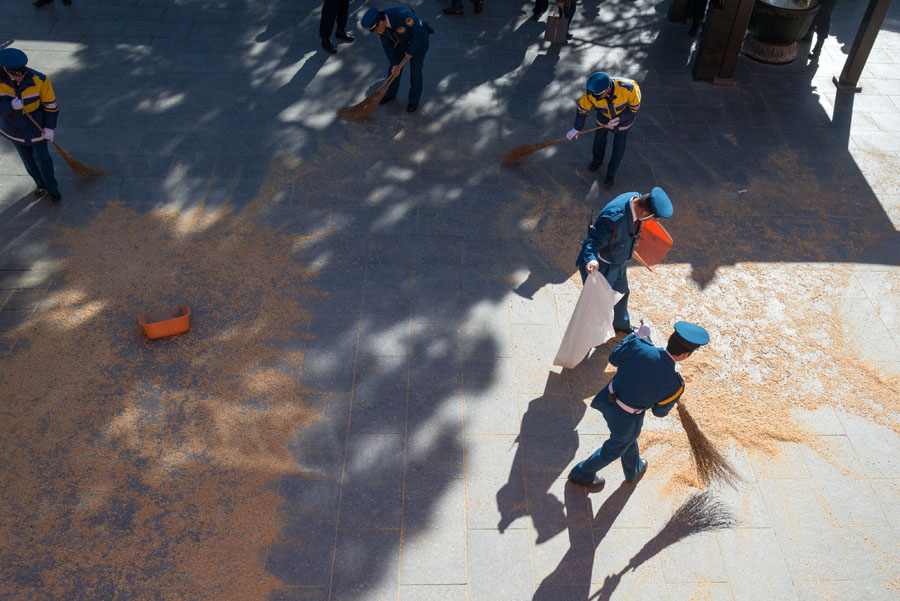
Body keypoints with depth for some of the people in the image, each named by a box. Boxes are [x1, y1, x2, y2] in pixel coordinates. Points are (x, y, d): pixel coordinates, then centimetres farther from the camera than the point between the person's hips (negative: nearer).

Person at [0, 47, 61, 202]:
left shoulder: (39, 80, -25)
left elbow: (50, 104, -12)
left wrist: (50, 127, -11)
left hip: (36, 127, -2)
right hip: (13, 128, 2)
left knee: (42, 158, 13)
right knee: (27, 158, 20)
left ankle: (52, 187, 36)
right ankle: (40, 184, 44)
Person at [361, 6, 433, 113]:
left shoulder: (402, 16, -40)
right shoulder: (380, 24, -18)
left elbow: (419, 32, -32)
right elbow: (387, 45, -11)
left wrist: (410, 51, -24)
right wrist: (395, 65, -19)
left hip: (419, 38, -6)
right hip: (402, 39, 6)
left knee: (415, 71, 1)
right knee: (393, 66, 11)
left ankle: (414, 100, 21)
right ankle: (391, 93, 33)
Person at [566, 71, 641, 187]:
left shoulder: (627, 88, -41)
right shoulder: (591, 93, -35)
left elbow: (634, 105, -22)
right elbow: (582, 108, -14)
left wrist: (620, 119, -30)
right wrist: (577, 128, -6)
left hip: (624, 116, -1)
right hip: (604, 116, 2)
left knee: (618, 146, 15)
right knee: (599, 138, 23)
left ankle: (611, 172, 41)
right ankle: (598, 160, 57)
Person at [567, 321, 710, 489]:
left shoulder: (638, 346, -22)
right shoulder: (675, 386, -25)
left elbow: (614, 358, -1)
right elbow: (660, 411, -6)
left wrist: (635, 336, 9)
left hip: (607, 400, 5)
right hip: (626, 419, -5)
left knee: (629, 438, 34)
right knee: (615, 448, 28)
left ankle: (633, 472, 61)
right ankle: (581, 474, 48)